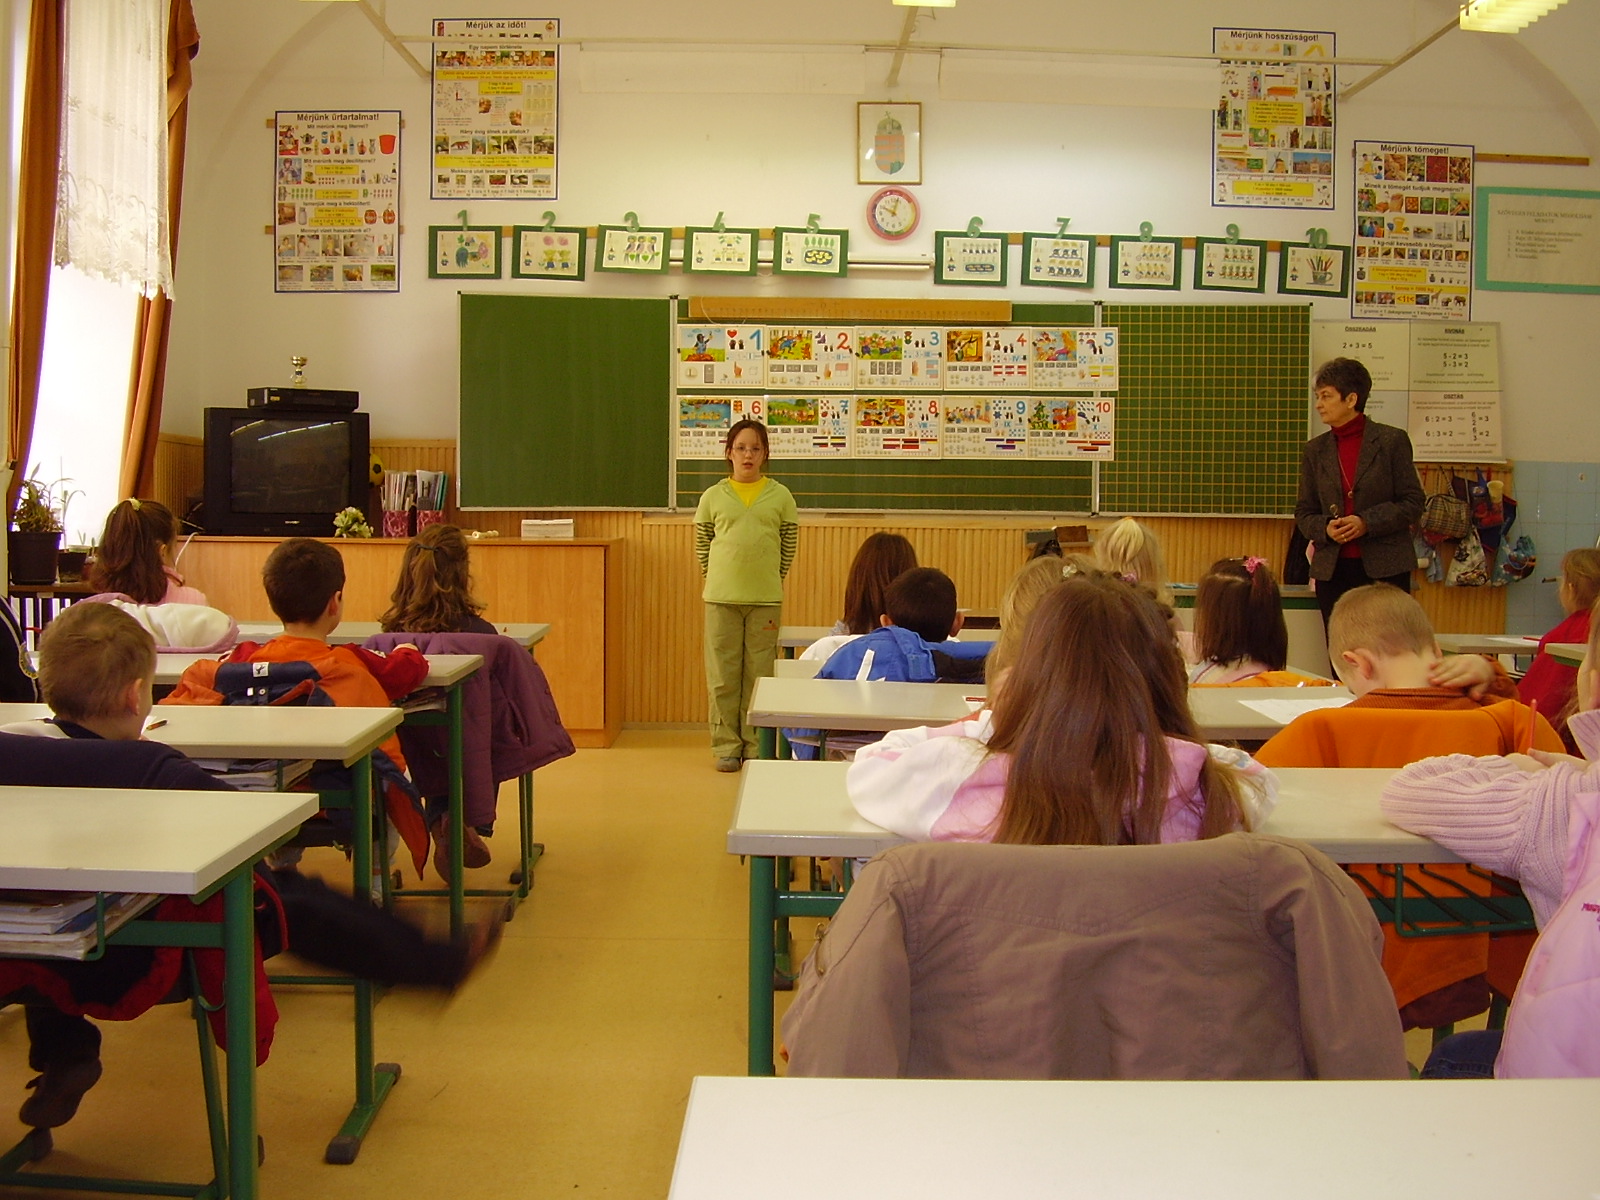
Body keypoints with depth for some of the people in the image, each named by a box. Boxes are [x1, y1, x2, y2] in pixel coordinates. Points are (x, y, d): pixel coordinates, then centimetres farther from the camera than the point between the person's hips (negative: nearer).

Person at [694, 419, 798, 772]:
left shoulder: (780, 495, 4)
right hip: (722, 597, 0)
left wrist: (775, 579, 7)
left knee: (760, 674, 5)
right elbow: (702, 541, 13)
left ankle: (755, 746, 15)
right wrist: (711, 578, 7)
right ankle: (726, 746, 13)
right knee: (723, 675, 4)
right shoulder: (714, 496, 5)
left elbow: (790, 543, 11)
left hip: (765, 598, 0)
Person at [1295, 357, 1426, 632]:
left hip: (1385, 568, -3)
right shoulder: (1314, 450, 11)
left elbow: (1413, 503, -1)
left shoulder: (1392, 441, 1)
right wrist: (1325, 529, -9)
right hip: (1332, 570, 3)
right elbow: (1303, 512, 13)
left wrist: (1366, 522, -14)